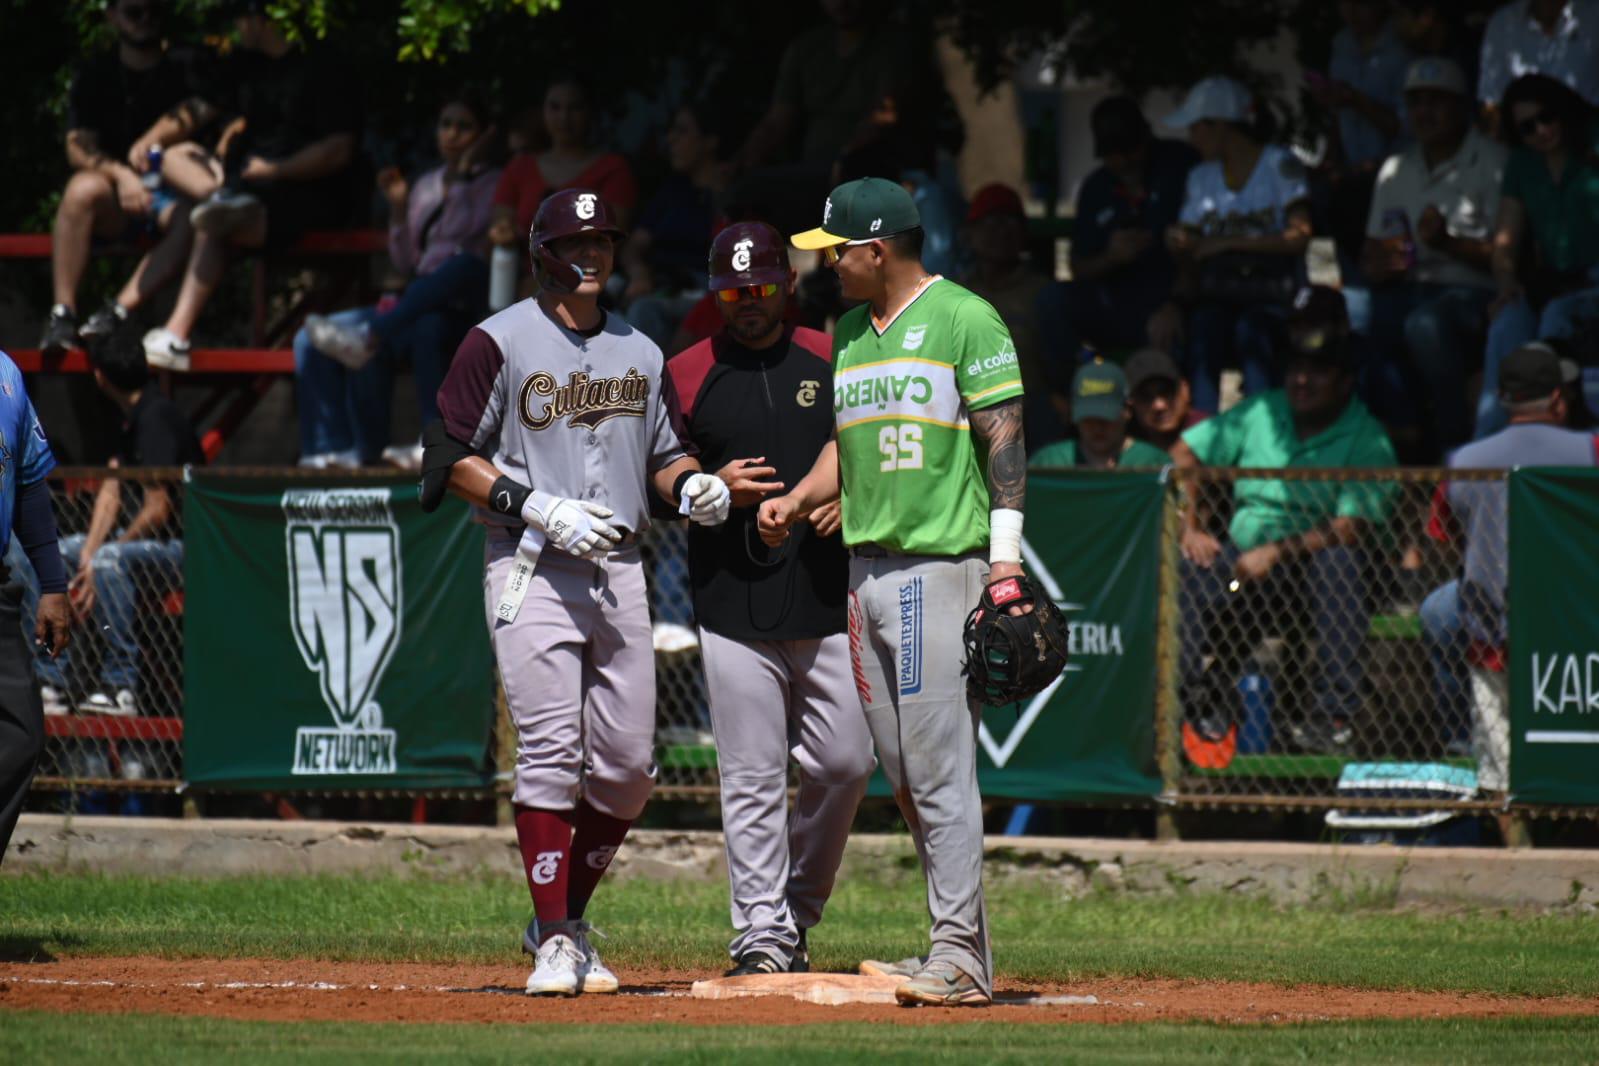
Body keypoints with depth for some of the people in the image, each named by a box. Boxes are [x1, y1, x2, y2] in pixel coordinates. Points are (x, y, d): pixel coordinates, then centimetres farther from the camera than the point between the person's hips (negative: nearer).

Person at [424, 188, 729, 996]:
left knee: (628, 764, 3)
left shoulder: (639, 352, 16)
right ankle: (556, 941, -8)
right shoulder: (498, 343, -2)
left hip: (618, 568, 6)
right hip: (530, 569, -5)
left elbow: (664, 450, 22)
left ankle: (563, 919, 19)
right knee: (551, 754, -12)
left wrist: (692, 485, -1)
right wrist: (538, 507, -17)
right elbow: (451, 458, -5)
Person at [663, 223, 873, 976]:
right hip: (734, 608, -1)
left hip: (829, 600, 1)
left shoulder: (832, 361, 10)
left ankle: (797, 908, 20)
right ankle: (763, 934, 0)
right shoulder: (684, 376, 7)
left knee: (845, 765, 0)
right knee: (751, 777, -4)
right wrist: (711, 488, -9)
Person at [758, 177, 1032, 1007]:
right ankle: (962, 949, 12)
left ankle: (960, 960, -10)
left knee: (938, 767, -11)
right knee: (905, 776, 7)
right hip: (865, 566, 8)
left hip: (941, 561, -8)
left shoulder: (963, 319, -5)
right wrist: (797, 500, 6)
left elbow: (1005, 442, -8)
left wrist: (1005, 566, -14)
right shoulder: (849, 332, 18)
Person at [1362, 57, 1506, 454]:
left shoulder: (1493, 164, -1)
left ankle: (1454, 441, -27)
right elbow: (1373, 250, 20)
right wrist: (1379, 265, -5)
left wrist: (1447, 242, -22)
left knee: (1426, 322, -40)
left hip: (1470, 289, -5)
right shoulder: (1396, 171, 20)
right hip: (1408, 288, 6)